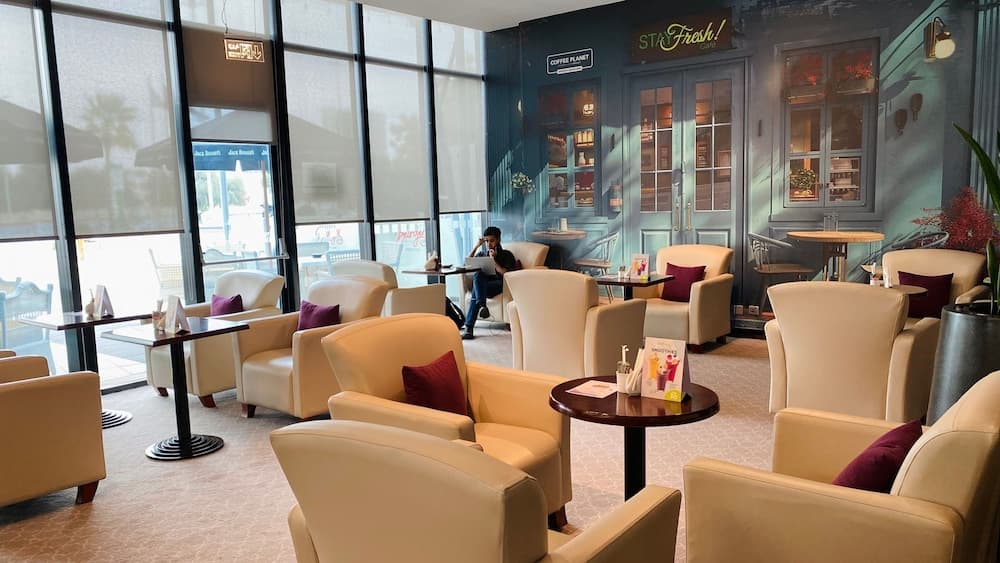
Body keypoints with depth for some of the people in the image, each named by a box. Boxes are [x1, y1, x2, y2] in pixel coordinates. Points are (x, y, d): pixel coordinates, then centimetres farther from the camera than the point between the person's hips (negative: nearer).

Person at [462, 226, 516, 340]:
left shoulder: (506, 255, 9)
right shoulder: (482, 253, 23)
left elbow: (505, 274, -5)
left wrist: (494, 260, -11)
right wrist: (476, 246, 7)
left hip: (499, 285, -4)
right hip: (483, 285, 4)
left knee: (476, 292, -32)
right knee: (477, 275, -33)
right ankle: (482, 306, -44)